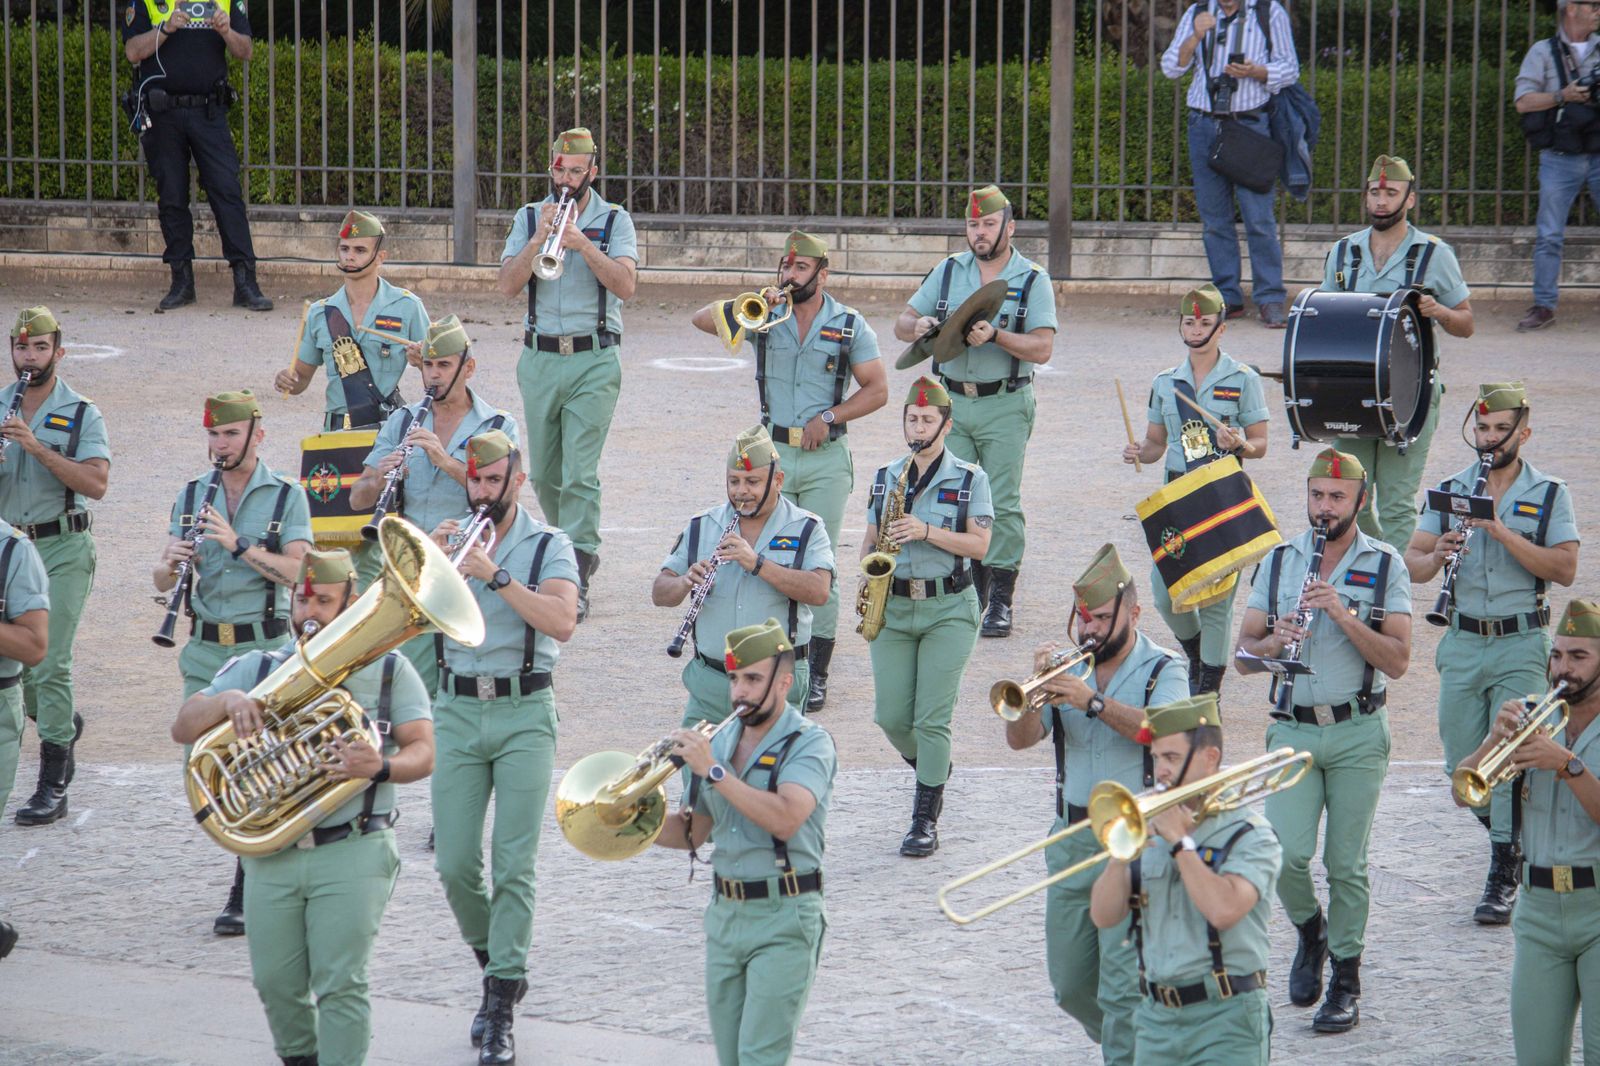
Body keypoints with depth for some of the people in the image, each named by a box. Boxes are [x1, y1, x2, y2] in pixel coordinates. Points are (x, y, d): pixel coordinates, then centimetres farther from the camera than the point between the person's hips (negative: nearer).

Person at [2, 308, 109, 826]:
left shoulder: (82, 414, -4)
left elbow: (96, 484, -16)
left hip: (61, 549, -5)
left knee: (50, 663, -11)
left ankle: (52, 789, -9)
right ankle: (65, 723, 40)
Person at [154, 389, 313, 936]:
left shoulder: (286, 495, -2)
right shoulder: (192, 495, 10)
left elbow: (295, 570, -13)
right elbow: (162, 580, 8)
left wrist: (239, 545, -24)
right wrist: (172, 563, -15)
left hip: (263, 648, -4)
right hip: (205, 649, 4)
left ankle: (246, 895, 0)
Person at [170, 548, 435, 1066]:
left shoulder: (389, 670, 6)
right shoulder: (256, 669, 12)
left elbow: (423, 752, -1)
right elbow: (183, 728, 3)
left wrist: (380, 766, -23)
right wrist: (226, 700, -18)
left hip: (353, 852, -3)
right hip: (271, 854, 3)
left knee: (340, 984, -11)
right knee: (276, 984, 6)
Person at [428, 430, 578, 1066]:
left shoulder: (548, 546, 1)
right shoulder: (450, 538, 10)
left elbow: (562, 622, -16)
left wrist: (496, 576, -21)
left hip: (524, 712, -3)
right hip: (456, 710, 3)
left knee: (514, 864, -7)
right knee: (454, 864, -1)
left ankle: (501, 1009, -4)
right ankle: (496, 965, 25)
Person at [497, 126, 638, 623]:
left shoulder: (615, 220, 2)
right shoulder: (529, 218, 9)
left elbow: (626, 285, -11)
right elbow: (509, 283, -2)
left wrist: (584, 245, -20)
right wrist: (539, 239, -14)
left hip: (594, 361, -4)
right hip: (539, 359, 4)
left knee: (580, 474, -12)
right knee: (543, 474, 10)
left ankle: (577, 581, -13)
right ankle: (573, 551, 32)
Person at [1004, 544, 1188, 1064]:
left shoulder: (1163, 671, -2)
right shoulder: (1070, 668, 10)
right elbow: (1019, 739, 1)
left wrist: (1094, 702, -34)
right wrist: (1037, 692, -18)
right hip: (1070, 841, 5)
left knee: (1122, 988, -12)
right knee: (1070, 985, 13)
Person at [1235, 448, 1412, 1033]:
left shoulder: (1385, 566, 0)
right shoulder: (1278, 561, 7)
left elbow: (1397, 661, -9)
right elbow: (1243, 655, 6)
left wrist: (1342, 614, -20)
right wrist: (1274, 641, -16)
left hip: (1358, 733, -1)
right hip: (1292, 731, 1)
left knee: (1346, 864, 1)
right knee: (1286, 854, -11)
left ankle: (1346, 980, 14)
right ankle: (1310, 930, 19)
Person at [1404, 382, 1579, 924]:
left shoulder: (1549, 494, 1)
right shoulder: (1449, 491, 9)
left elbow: (1565, 569, -10)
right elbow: (1412, 564, 4)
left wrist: (1504, 533, -20)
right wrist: (1437, 556, -19)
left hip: (1521, 643, -3)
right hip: (1461, 643, 3)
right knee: (1462, 766, 6)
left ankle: (1503, 878, -4)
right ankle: (1512, 834, 32)